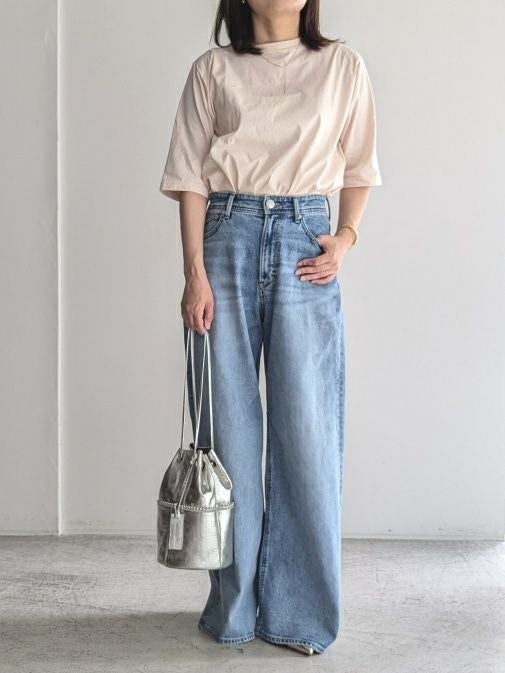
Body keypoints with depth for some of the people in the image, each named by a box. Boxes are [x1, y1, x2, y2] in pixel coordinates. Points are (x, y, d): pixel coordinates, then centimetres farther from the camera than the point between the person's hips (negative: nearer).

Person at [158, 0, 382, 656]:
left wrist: (346, 236, -3)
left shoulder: (342, 66, 11)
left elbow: (358, 167, 14)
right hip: (228, 238, 0)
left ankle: (299, 609, 10)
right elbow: (191, 177, 3)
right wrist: (195, 272, -7)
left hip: (304, 241, 0)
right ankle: (234, 606, 15)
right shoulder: (213, 68, 8)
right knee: (229, 423, 2)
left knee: (306, 428, -3)